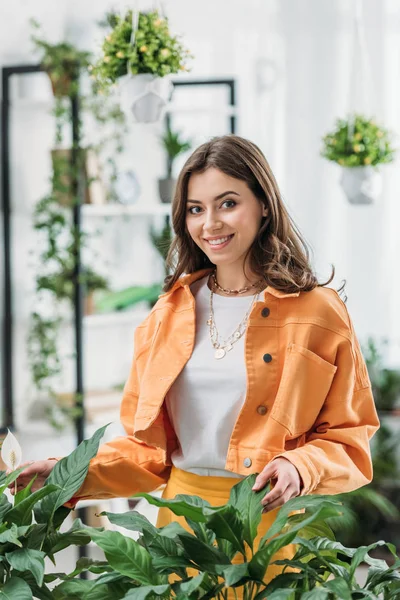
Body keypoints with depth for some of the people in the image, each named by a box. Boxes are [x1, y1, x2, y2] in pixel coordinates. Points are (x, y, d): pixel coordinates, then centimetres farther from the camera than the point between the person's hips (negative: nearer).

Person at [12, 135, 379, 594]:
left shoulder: (318, 312, -3)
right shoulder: (169, 314, 7)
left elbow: (348, 436, 0)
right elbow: (147, 445, 9)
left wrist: (300, 468, -19)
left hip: (273, 527, -3)